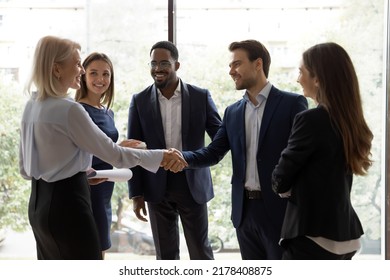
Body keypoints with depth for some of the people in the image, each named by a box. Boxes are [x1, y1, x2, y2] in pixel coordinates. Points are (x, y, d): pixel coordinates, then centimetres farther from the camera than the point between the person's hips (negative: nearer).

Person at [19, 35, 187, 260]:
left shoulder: (32, 106, 8)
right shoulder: (68, 109, -18)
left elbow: (25, 168, 14)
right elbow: (112, 153, -14)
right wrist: (160, 156, -3)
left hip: (40, 204, 9)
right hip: (66, 205, -9)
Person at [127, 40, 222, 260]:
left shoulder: (201, 96, -2)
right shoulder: (140, 101, 0)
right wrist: (136, 194, -1)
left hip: (193, 185, -1)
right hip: (158, 188, 1)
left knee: (201, 251, 9)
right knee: (166, 255, 11)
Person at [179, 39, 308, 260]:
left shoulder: (292, 103, -6)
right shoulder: (233, 112, 11)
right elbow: (213, 153, 6)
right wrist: (181, 157, -14)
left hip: (279, 209, -5)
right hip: (245, 210, 6)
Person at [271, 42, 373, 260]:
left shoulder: (312, 119, -18)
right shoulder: (350, 120, 7)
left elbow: (280, 182, -10)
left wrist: (288, 188, 9)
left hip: (313, 234, -8)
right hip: (343, 233, 8)